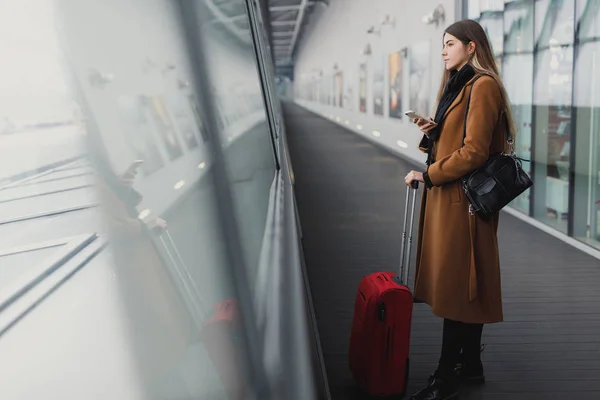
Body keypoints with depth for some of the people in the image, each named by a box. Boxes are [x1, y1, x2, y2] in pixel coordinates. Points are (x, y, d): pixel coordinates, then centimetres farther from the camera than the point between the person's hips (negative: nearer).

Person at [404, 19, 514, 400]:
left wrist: (428, 175, -13)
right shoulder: (458, 85, 18)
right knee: (465, 285, 15)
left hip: (463, 201, -10)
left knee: (455, 285, -4)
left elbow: (474, 151, -20)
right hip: (447, 197, 10)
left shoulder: (483, 86, -13)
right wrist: (432, 131, 3)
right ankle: (471, 365, 26)